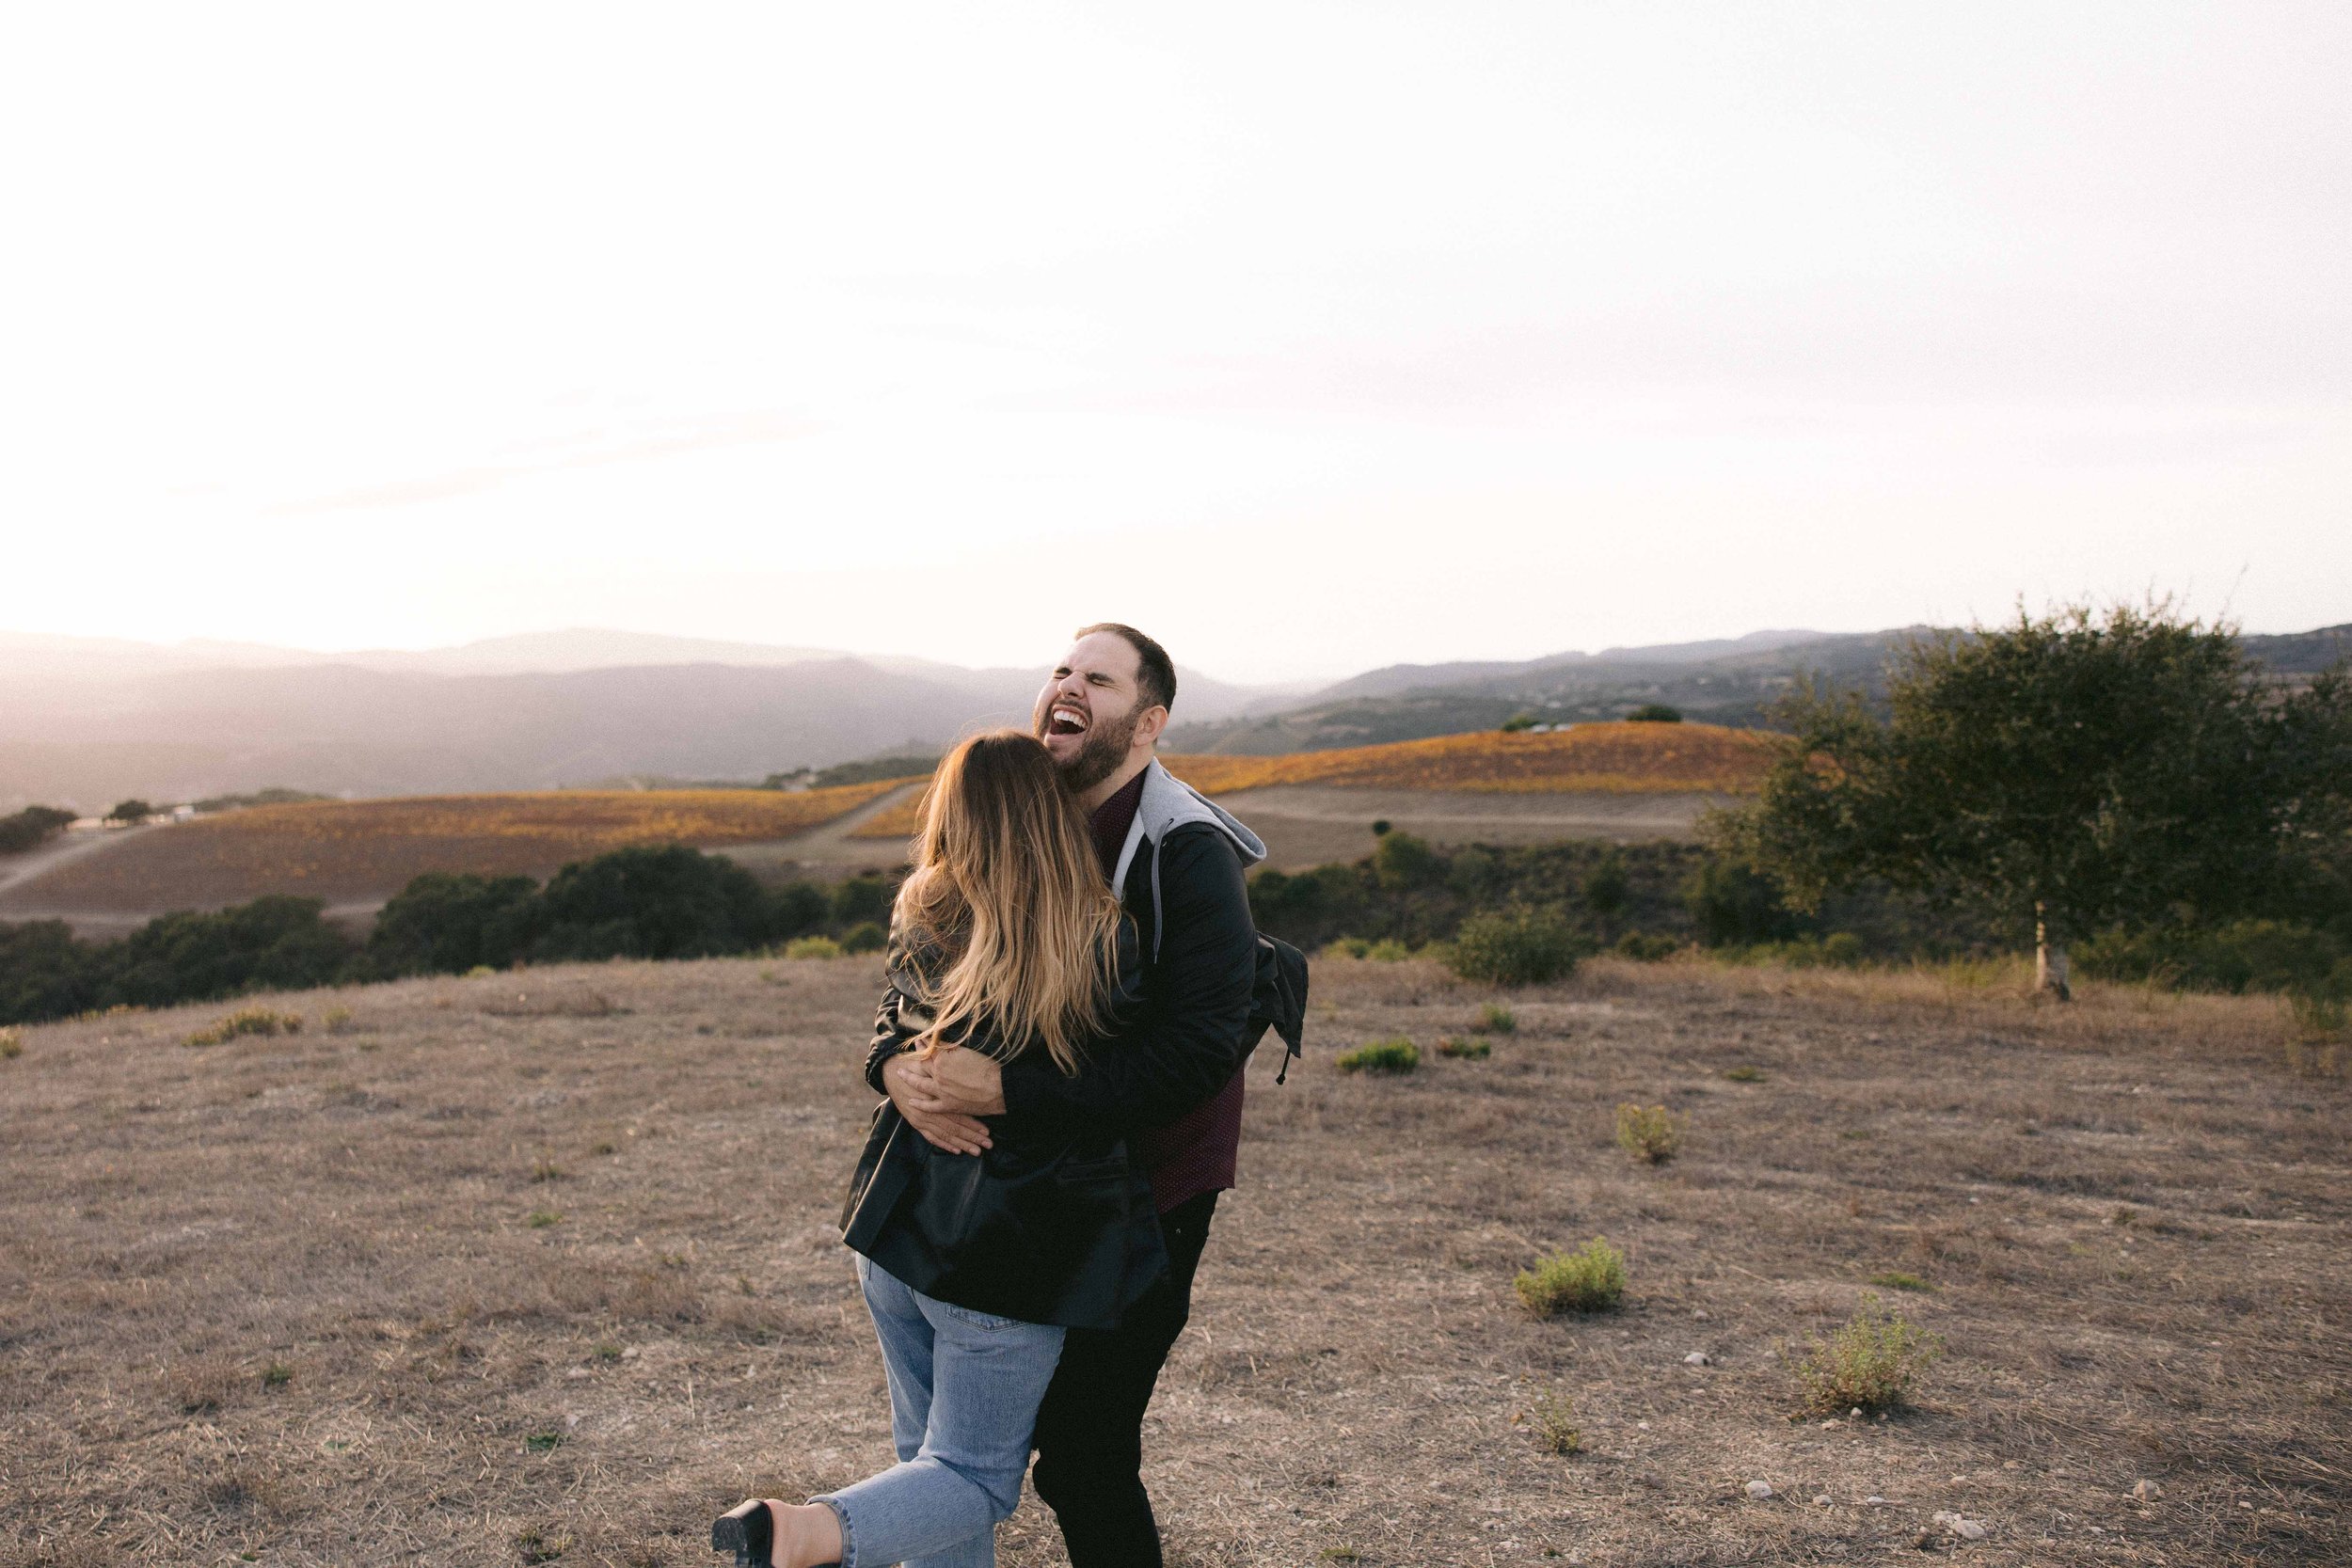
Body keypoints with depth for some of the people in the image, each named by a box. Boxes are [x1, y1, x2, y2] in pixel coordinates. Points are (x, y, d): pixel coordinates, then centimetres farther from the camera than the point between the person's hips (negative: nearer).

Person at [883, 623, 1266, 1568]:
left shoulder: (1187, 852, -19)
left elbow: (1200, 1049, -29)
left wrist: (1006, 1087, -33)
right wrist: (896, 1067, -20)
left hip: (1146, 1195, -7)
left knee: (1082, 1452, -4)